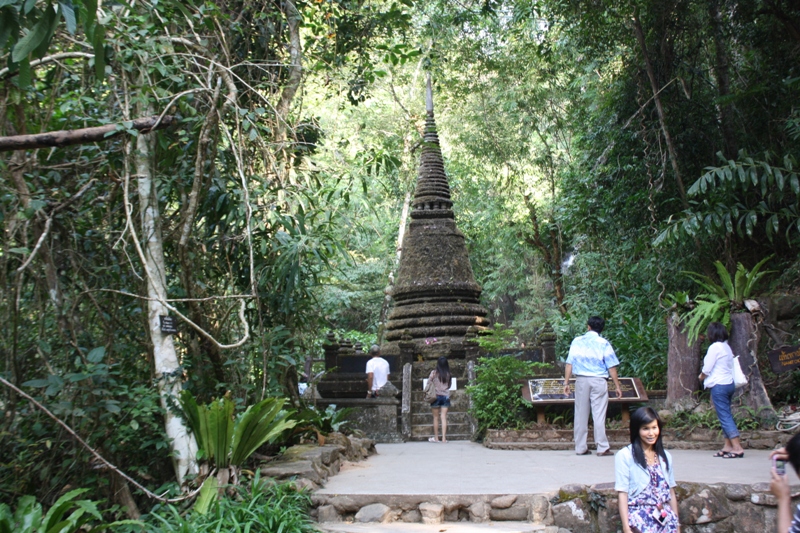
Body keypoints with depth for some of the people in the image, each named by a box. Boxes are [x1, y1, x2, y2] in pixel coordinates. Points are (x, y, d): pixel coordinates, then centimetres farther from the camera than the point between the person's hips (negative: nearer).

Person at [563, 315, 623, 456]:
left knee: (581, 415, 6)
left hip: (581, 380, 2)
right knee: (599, 415, 0)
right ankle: (602, 447, 1)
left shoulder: (577, 341, 4)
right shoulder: (603, 343, -2)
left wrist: (566, 382, 5)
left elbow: (569, 364, 1)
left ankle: (580, 448, 11)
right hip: (598, 381, -2)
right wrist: (617, 386, 0)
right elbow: (611, 367, -5)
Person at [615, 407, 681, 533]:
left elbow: (671, 492, 18)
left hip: (665, 517, 5)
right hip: (640, 516, -5)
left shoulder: (665, 456, 16)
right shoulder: (624, 455, -2)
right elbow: (622, 493, -5)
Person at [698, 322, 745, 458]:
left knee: (724, 416, -7)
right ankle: (728, 446, 14)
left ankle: (737, 448, -10)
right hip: (729, 384, 9)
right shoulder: (727, 347, 13)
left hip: (719, 385, -9)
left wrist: (701, 376, 8)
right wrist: (706, 376, 14)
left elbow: (707, 369, -12)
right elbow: (721, 367, 14)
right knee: (726, 415, 12)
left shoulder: (714, 347, -12)